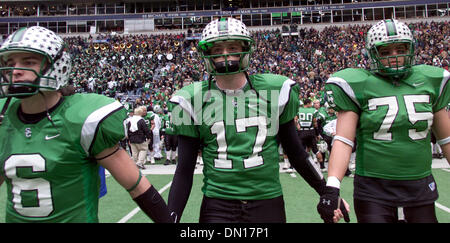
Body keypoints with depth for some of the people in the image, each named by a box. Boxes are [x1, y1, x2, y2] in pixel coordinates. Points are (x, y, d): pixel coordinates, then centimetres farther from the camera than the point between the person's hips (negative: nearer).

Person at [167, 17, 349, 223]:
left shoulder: (275, 90, 0)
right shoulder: (193, 100, -2)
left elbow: (296, 153, 9)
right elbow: (184, 169, 2)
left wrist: (328, 192, 12)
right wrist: (171, 217, -4)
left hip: (268, 202, 1)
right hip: (217, 206, 0)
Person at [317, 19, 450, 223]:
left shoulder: (428, 81, 5)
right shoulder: (359, 86, -6)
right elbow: (343, 140, -13)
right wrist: (332, 187, -24)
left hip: (420, 188, 4)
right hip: (373, 191, -3)